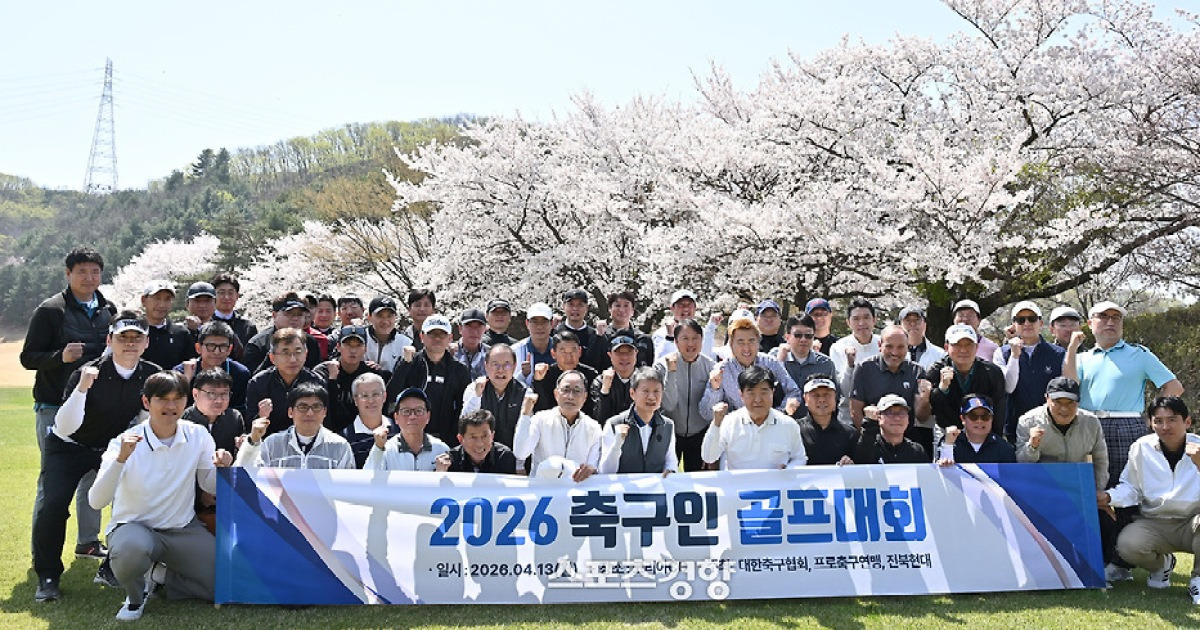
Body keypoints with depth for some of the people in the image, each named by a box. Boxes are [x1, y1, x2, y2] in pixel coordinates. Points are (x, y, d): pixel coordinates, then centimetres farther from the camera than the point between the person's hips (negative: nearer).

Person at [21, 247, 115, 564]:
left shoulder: (108, 311, 11)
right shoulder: (50, 311, -5)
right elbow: (28, 357, -7)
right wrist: (60, 357, -23)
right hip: (55, 407, -5)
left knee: (94, 474, 10)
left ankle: (88, 540, 21)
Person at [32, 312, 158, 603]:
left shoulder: (151, 375, -15)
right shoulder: (88, 374, -27)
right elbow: (65, 429, -35)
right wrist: (82, 388, -46)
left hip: (114, 447, 4)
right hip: (69, 447, -3)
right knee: (53, 505, -20)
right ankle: (47, 576, -1)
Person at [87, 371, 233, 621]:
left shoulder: (197, 435, -5)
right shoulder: (125, 443, -16)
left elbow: (210, 486, 4)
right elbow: (97, 501, -27)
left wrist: (222, 467, -18)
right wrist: (121, 458, -40)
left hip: (184, 528, 4)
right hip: (134, 526, -4)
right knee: (131, 550, -40)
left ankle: (161, 577, 17)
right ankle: (135, 596, -3)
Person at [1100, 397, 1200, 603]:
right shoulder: (1142, 448, -4)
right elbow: (1131, 488, 6)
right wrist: (1109, 498, -12)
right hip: (1156, 524, 2)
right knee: (1127, 544, -29)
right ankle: (1161, 563, 13)